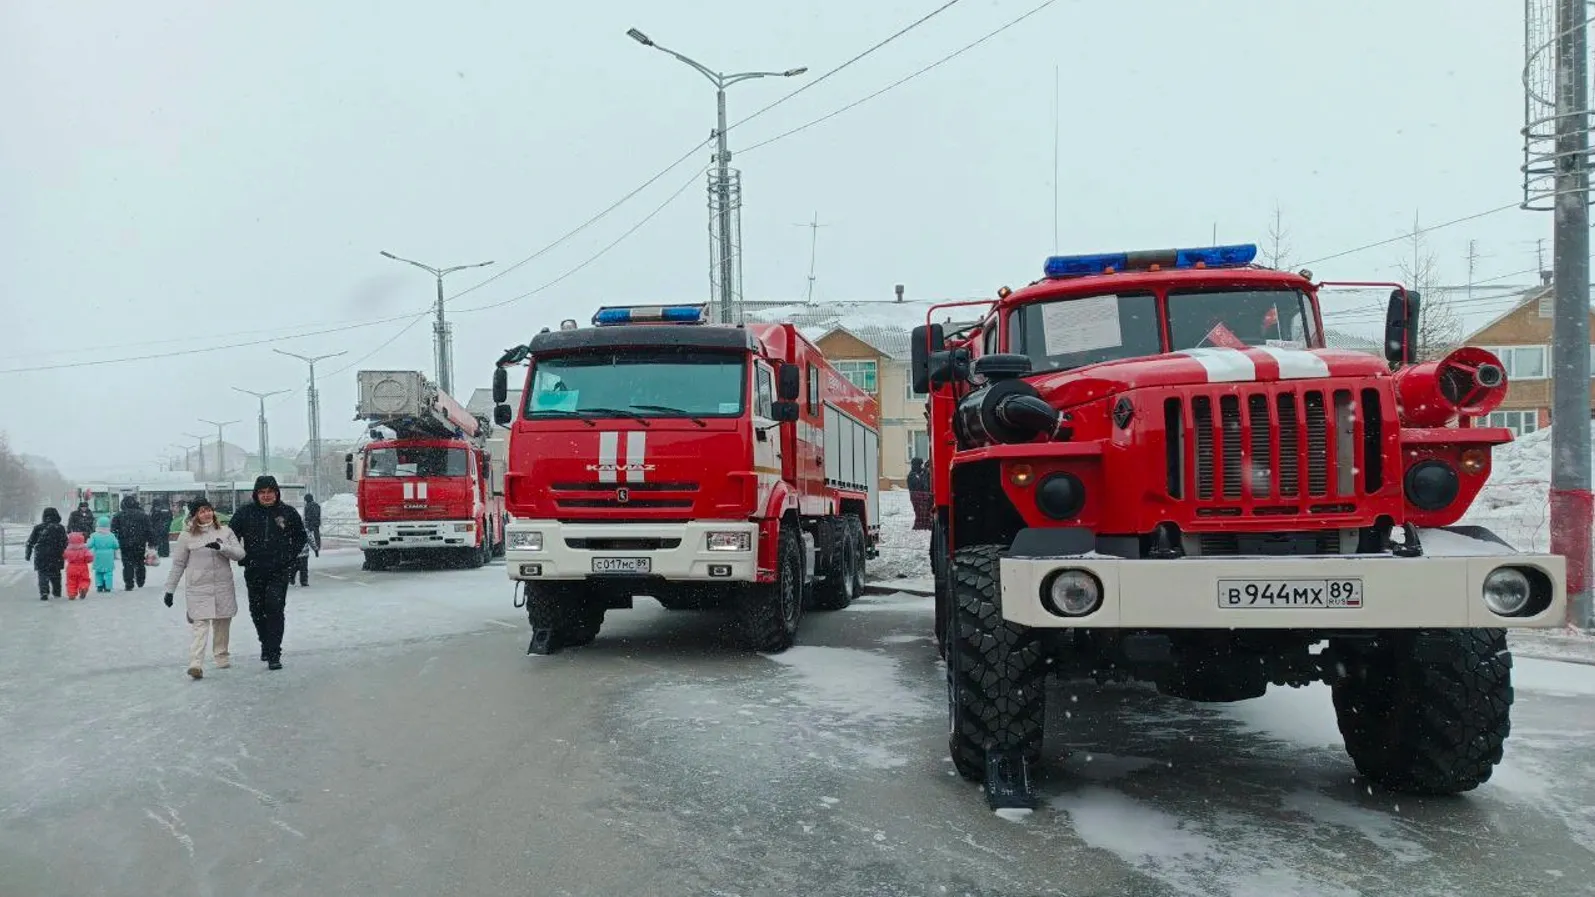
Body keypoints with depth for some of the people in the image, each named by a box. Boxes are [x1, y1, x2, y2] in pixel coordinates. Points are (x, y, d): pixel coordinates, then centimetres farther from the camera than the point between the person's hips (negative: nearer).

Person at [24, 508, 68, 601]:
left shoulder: (38, 528, 4)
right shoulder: (60, 528, 1)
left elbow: (30, 542, 7)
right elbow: (65, 543, -1)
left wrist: (27, 554, 14)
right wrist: (65, 555, 6)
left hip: (41, 556, -1)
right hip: (56, 557, 1)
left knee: (43, 574, 1)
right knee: (56, 574, 16)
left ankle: (44, 592, -16)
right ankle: (57, 592, 24)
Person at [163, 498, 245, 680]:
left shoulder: (225, 531, 5)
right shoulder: (187, 535, 1)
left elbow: (239, 554, -3)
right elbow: (178, 564, 5)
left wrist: (221, 547, -20)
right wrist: (169, 589, 5)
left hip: (224, 588, 3)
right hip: (198, 589, -3)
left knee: (222, 623, 12)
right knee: (200, 624, -12)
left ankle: (221, 656, 29)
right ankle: (195, 664, -19)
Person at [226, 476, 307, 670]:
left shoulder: (288, 513, 1)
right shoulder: (245, 513, 0)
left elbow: (300, 537, 15)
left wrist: (291, 557, 5)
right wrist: (242, 558, 3)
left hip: (279, 572, -2)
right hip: (254, 573, 2)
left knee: (275, 609, -12)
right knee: (257, 611, 12)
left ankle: (274, 654, -11)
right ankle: (266, 643, 36)